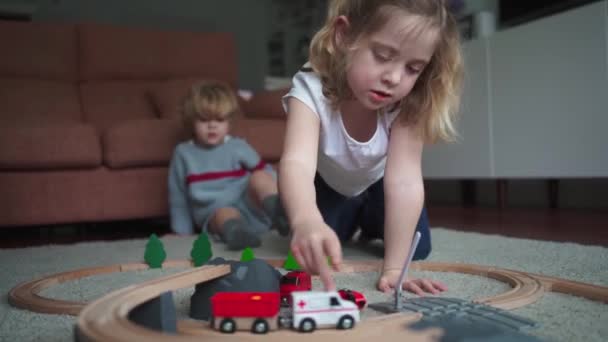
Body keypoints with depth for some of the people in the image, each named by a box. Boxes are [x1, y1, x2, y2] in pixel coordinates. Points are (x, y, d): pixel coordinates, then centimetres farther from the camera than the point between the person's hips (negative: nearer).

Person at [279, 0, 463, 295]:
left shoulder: (407, 103, -36)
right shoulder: (312, 89, -42)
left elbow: (405, 180, -41)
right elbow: (297, 162, -59)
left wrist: (394, 268, -47)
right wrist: (305, 222, -81)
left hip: (377, 184, 1)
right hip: (328, 185, 0)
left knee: (417, 249, -8)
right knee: (313, 246, -12)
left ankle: (372, 226, 29)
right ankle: (353, 222, 25)